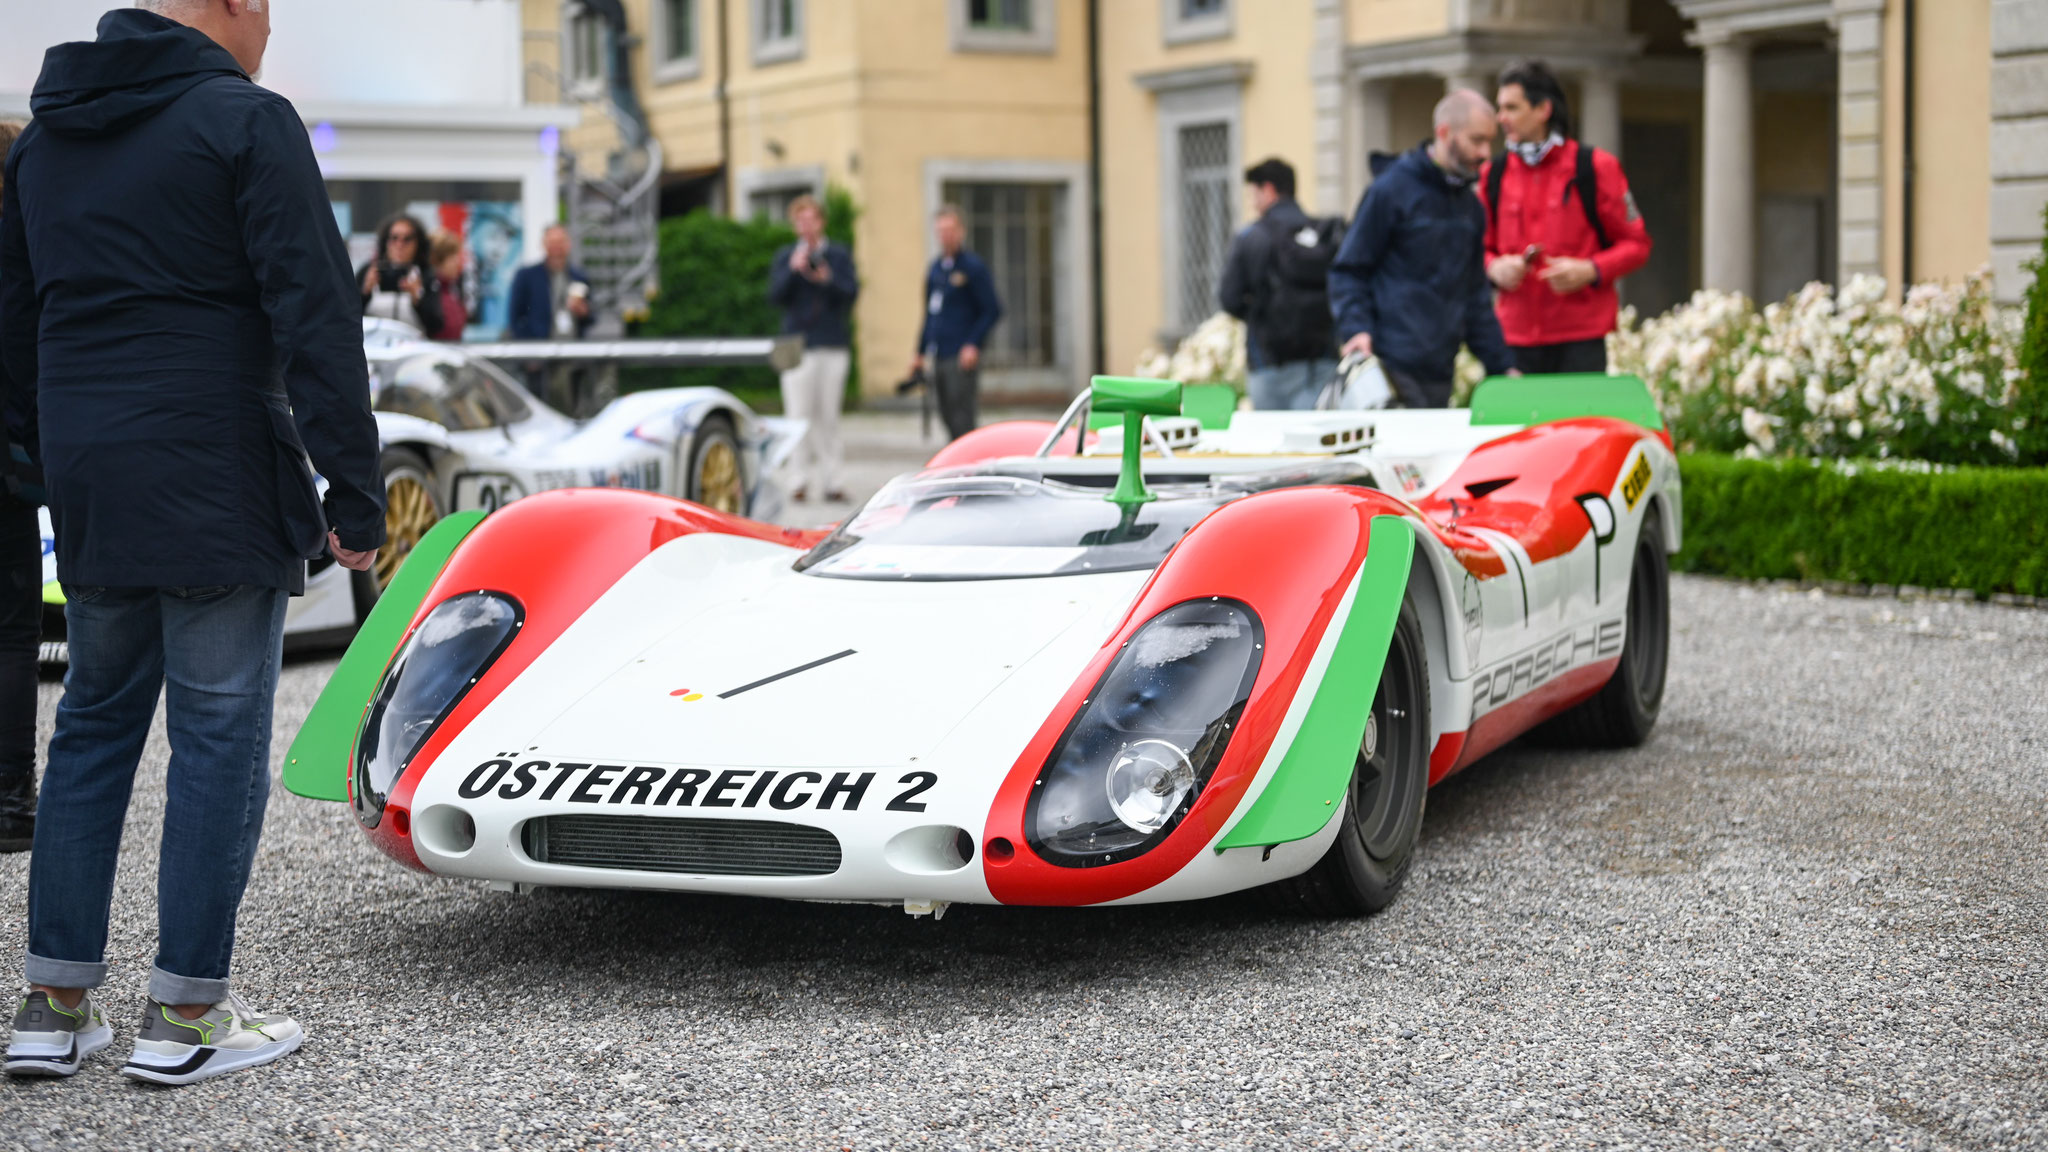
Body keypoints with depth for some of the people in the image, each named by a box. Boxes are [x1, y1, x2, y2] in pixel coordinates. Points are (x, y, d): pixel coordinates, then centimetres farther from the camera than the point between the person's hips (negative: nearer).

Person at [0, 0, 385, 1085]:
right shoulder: (246, 120, -9)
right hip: (219, 486, -7)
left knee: (93, 725, 15)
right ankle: (186, 1014, 6)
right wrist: (355, 490, -12)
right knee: (220, 733, 1)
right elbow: (316, 319, -14)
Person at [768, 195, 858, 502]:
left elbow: (852, 292, -1)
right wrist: (794, 270, -15)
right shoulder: (785, 256, 9)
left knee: (829, 415, 1)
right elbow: (775, 295, -2)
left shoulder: (840, 256, 9)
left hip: (833, 343, 0)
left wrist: (828, 280, -18)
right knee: (800, 415, -4)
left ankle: (830, 480, 4)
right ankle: (803, 478, 1)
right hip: (798, 343, 0)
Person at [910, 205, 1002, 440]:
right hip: (938, 357, 7)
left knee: (963, 421, -9)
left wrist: (973, 344, -16)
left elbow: (992, 310, -7)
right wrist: (920, 352, 20)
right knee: (947, 416, 10)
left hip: (962, 359, -7)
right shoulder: (935, 268, 16)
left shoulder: (973, 267, -6)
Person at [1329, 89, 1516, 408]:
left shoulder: (1471, 207, 18)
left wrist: (1501, 366, 17)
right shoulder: (1391, 190, -4)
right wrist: (1356, 330, -20)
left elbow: (1476, 296, 23)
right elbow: (1349, 271, -5)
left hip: (1439, 374, 7)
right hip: (1392, 368, -7)